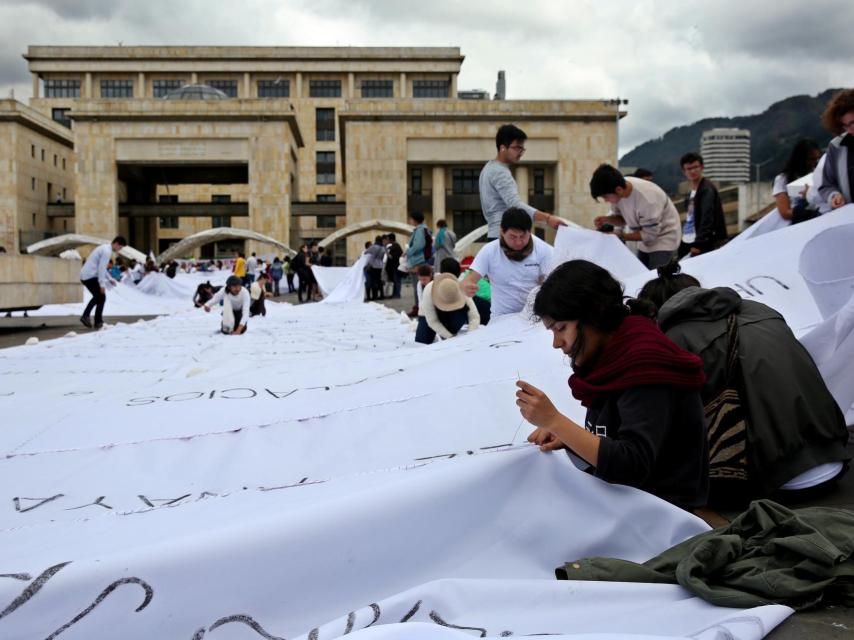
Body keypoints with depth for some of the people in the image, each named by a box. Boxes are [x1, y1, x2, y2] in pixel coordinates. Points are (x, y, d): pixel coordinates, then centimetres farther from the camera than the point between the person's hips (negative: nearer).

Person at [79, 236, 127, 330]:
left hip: (84, 275, 10)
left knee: (97, 296, 22)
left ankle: (85, 316, 16)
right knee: (101, 297, -1)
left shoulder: (105, 248, 17)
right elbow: (101, 268, -21)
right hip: (90, 276, -10)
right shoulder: (107, 251, -15)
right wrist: (102, 284, -20)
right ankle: (98, 323, 3)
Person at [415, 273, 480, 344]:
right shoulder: (428, 292, -38)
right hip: (429, 316, 0)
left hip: (450, 316, 0)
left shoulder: (461, 292, -36)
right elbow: (432, 322, -31)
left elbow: (475, 317, -34)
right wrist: (451, 337, -35)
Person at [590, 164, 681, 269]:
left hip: (663, 238, -7)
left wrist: (621, 236, -25)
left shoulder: (646, 199, -35)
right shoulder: (617, 193, -15)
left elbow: (649, 234, -25)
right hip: (645, 242, 7)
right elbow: (622, 217, 3)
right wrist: (606, 219, -17)